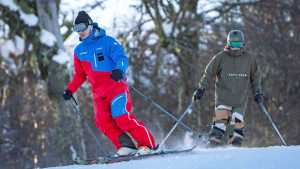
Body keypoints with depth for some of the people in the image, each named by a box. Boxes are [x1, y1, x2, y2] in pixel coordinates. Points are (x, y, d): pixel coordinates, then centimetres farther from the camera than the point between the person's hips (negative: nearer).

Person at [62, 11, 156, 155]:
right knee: (103, 121, -17)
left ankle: (148, 145, -14)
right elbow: (80, 74, 28)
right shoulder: (79, 50, 16)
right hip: (98, 92, 5)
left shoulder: (107, 42, -1)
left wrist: (119, 70, -34)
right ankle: (127, 146, -15)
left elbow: (122, 58, -13)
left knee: (122, 117, -21)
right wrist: (70, 89, 16)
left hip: (116, 85, -5)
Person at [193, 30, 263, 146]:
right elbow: (208, 73, 4)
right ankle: (213, 146, -17)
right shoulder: (221, 57, 0)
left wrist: (258, 92, 11)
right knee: (221, 120, -16)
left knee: (237, 124, -4)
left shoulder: (249, 59, 7)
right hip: (223, 97, -2)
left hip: (241, 100, 2)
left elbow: (255, 77, 18)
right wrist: (201, 89, -2)